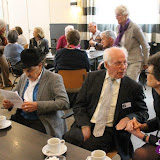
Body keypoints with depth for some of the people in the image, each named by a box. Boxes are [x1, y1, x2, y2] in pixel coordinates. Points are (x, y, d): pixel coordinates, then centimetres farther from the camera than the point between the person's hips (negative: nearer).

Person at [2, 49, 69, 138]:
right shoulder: (24, 77, 12)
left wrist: (37, 106, -27)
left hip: (42, 122, -6)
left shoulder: (54, 79, -8)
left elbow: (64, 103, -19)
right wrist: (9, 103, -2)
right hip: (21, 118, 6)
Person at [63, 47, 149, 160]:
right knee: (67, 138, -23)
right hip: (86, 126, 3)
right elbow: (79, 105, 6)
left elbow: (143, 112, 11)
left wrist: (129, 117, -11)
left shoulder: (134, 88, 1)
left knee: (88, 146, -28)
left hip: (110, 131, -2)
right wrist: (85, 126, -10)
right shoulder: (92, 77, 7)